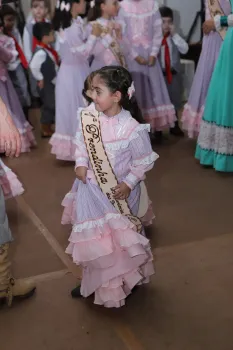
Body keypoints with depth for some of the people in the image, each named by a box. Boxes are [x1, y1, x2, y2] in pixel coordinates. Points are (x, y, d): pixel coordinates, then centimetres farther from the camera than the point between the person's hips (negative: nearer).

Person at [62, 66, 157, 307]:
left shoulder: (132, 128, -24)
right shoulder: (87, 116, -10)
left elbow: (145, 160, -12)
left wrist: (129, 183, -16)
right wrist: (80, 164, -9)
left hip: (118, 193, -4)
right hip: (91, 189, 5)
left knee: (121, 239, 11)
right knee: (93, 239, 17)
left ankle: (125, 281, 38)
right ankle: (93, 282, 39)